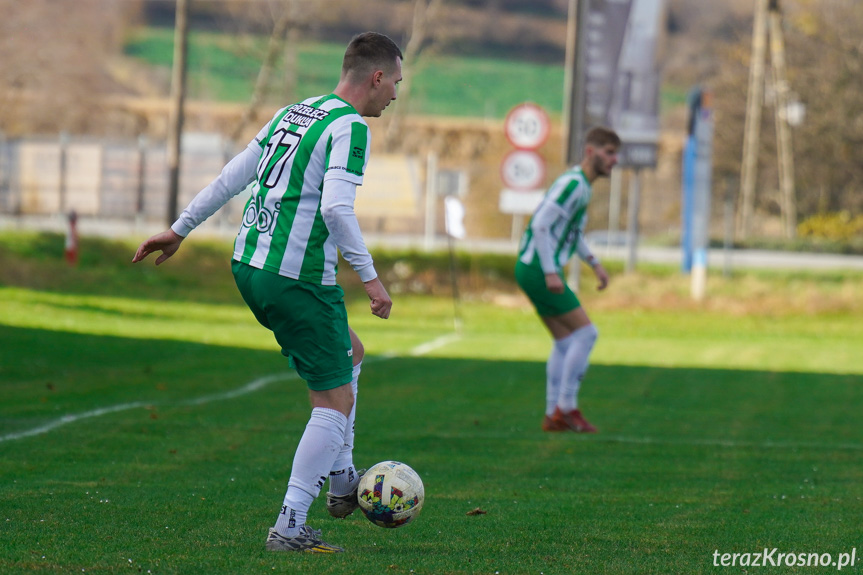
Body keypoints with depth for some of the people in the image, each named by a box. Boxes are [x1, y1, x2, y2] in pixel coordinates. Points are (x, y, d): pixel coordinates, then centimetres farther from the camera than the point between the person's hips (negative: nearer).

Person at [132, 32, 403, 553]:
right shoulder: (351, 128, -11)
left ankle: (342, 479, 29)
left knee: (349, 354, 27)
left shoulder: (292, 114, 14)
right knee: (336, 401, -1)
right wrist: (370, 276, -19)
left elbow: (232, 176, 17)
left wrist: (180, 230, 22)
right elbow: (336, 208, -23)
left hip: (250, 266, 9)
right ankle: (290, 527, -5)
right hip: (299, 277, -9)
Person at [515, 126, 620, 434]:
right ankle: (566, 407, -5)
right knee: (585, 332, -8)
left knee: (566, 341, 10)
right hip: (538, 268, -10)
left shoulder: (582, 185, 16)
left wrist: (595, 263, 21)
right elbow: (542, 224, -23)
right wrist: (551, 272, -25)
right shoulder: (573, 183, -16)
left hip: (532, 269, 10)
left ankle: (554, 415, 10)